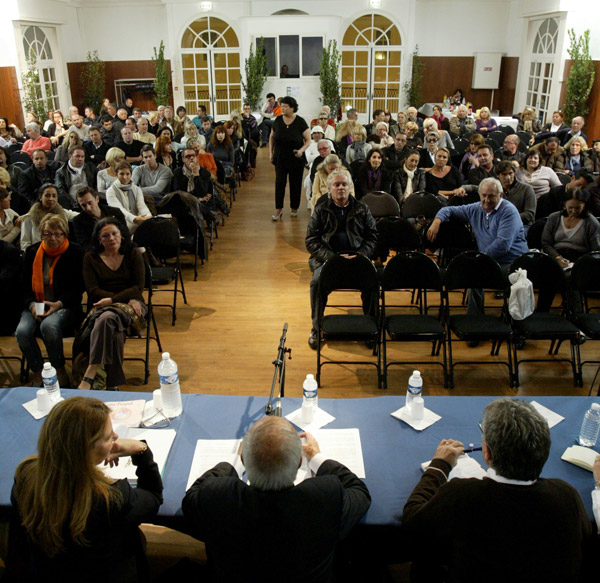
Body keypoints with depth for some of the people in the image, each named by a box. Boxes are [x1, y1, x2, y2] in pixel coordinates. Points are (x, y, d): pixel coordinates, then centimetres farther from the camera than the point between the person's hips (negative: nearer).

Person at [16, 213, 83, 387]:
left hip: (65, 306, -3)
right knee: (22, 331, -28)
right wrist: (31, 305, -7)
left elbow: (78, 288, 0)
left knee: (49, 326, -36)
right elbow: (25, 286, 13)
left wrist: (59, 304, -15)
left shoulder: (75, 252, 2)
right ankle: (37, 374, -7)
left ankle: (60, 372, -15)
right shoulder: (32, 252, 12)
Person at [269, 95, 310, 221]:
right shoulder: (278, 120, 1)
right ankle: (278, 210, -1)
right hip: (280, 158, 2)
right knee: (279, 183, -4)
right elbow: (272, 137, 13)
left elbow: (308, 140, -4)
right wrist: (271, 152, 5)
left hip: (296, 159, -2)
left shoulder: (300, 122, -7)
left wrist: (301, 150, -21)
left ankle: (294, 208, 21)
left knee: (295, 184, 6)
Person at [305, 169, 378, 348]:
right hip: (326, 257, 0)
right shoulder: (321, 209, 12)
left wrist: (359, 256, -8)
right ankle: (316, 328, -14)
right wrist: (332, 258, -11)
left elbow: (372, 237, 11)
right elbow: (311, 240, 4)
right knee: (317, 281, -32)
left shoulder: (362, 209, 16)